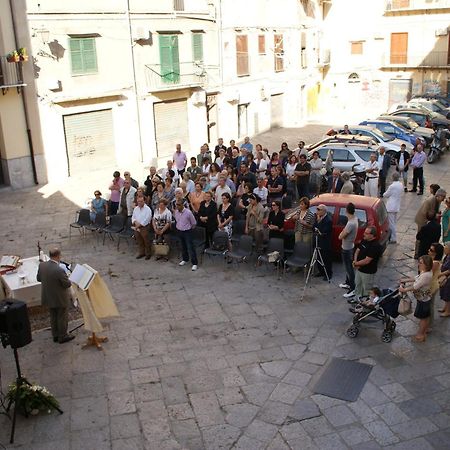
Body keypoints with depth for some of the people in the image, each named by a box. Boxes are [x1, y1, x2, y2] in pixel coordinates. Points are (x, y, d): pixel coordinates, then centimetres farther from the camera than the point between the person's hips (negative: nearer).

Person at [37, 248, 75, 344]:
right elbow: (67, 284, -22)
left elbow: (38, 278, 4)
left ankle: (55, 336, 38)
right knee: (62, 318, 15)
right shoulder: (59, 270, -33)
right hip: (60, 299, -6)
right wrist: (69, 280, -1)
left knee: (53, 317, 23)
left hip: (48, 298, 6)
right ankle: (62, 337, 30)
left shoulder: (42, 265, -13)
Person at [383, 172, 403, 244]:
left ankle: (393, 239, 2)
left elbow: (385, 195, -10)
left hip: (391, 207, -9)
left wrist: (384, 194, 12)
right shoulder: (401, 185, 4)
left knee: (391, 223, -2)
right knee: (394, 223, 18)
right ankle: (393, 237, 28)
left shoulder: (392, 186, -21)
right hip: (397, 206, 9)